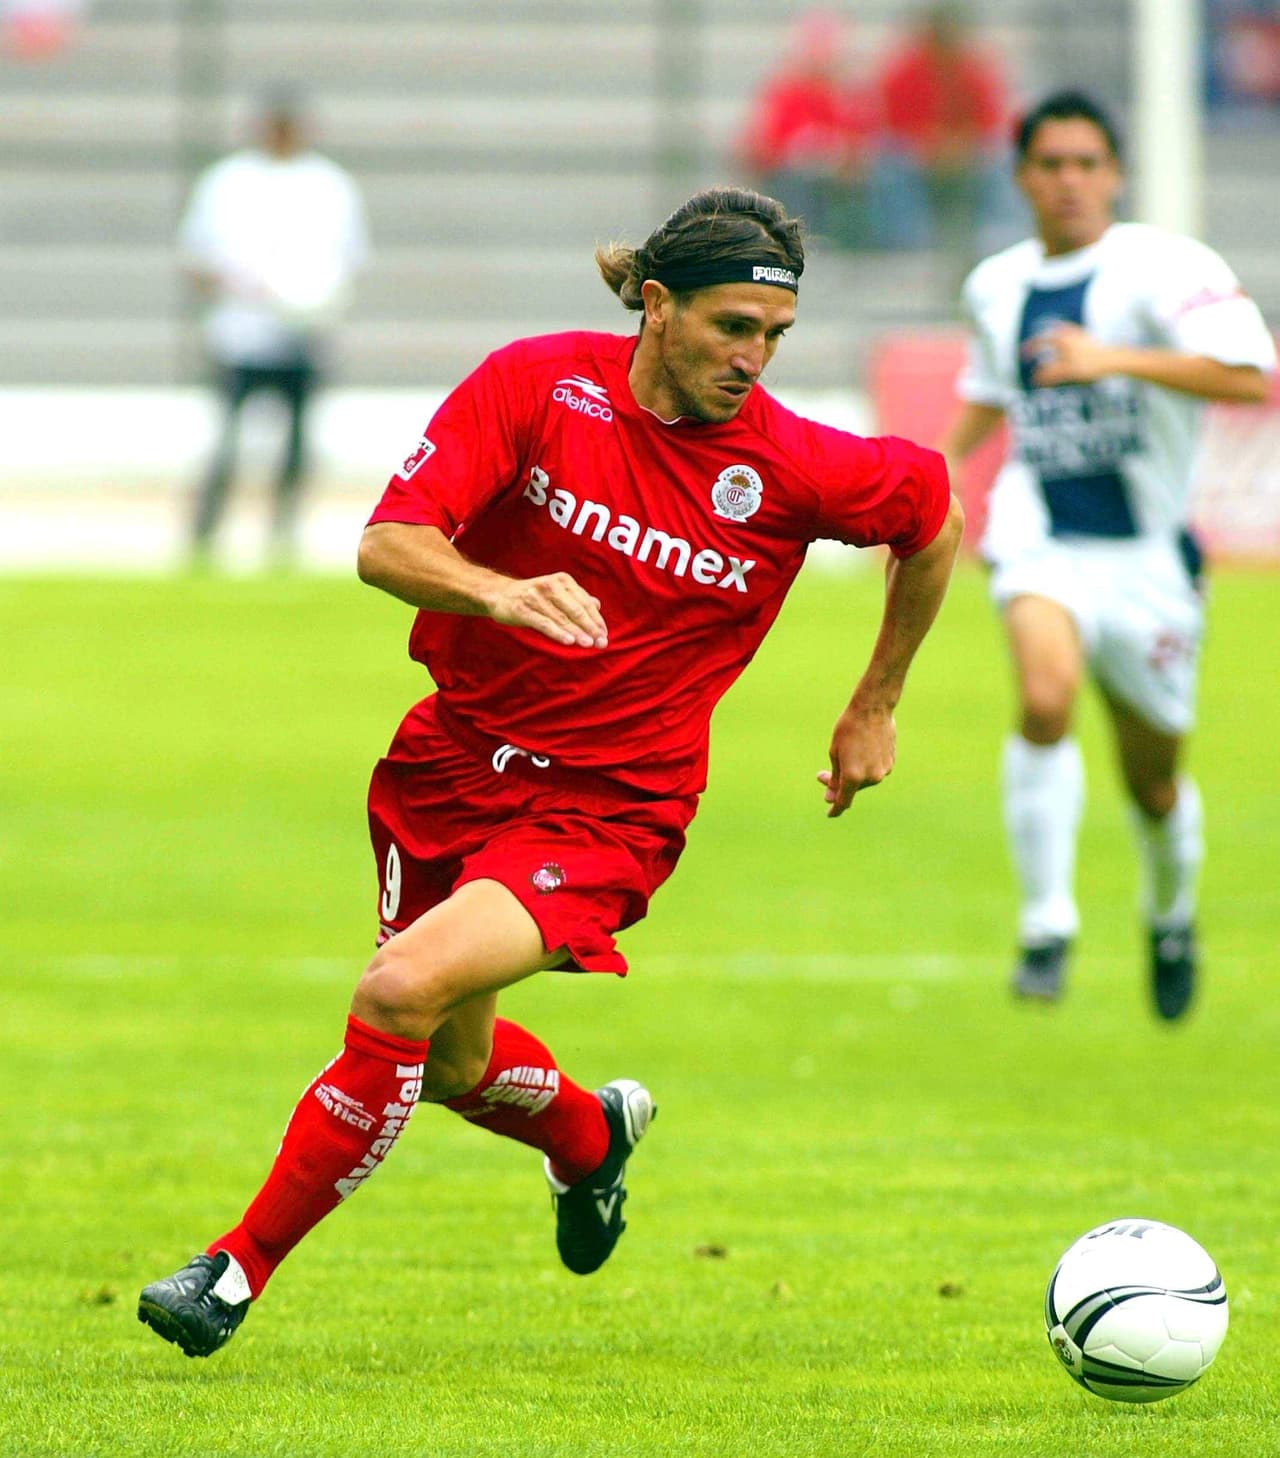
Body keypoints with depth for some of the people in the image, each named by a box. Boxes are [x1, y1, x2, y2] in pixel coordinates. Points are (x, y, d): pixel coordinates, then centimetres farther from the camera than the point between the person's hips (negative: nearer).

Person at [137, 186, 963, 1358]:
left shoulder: (794, 467, -12)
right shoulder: (537, 384, -12)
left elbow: (934, 513, 8)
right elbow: (388, 545, -19)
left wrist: (875, 709, 15)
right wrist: (502, 592, -40)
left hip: (607, 810, -3)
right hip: (453, 762, 3)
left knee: (403, 994, -24)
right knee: (449, 1063, 17)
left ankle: (246, 1264, -9)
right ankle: (592, 1133, 53)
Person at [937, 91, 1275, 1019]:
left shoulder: (1163, 269, -10)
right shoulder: (997, 288, 8)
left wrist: (1114, 359, -29)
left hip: (1147, 552, -2)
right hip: (1041, 541, 2)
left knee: (1154, 780, 11)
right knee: (1045, 697, -30)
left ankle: (1171, 916, 44)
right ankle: (1048, 924, -21)